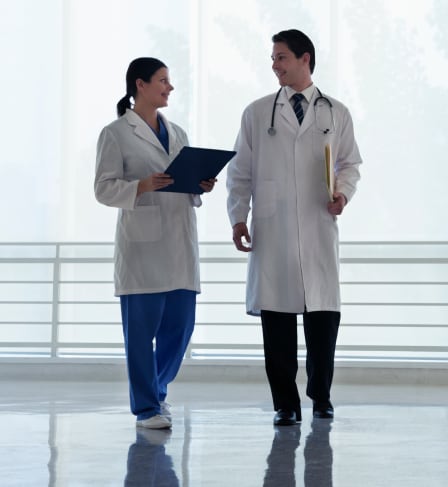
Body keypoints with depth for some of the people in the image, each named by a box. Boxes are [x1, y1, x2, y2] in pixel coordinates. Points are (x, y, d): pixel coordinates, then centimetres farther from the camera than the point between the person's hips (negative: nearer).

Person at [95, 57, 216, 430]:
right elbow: (104, 189, -6)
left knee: (180, 325, 5)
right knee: (141, 327, -4)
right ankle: (147, 407, 5)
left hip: (181, 243, 6)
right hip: (142, 244, -6)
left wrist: (201, 186, 0)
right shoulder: (116, 134, 0)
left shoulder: (177, 134, 18)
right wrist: (142, 186, -22)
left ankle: (157, 390, 26)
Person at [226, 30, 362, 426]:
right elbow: (241, 172, 9)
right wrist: (238, 217, 0)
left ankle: (321, 395, 18)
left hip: (319, 228, 0)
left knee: (324, 312, -1)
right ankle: (286, 404, 8)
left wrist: (343, 192, -7)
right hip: (271, 230, 0)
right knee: (277, 317, 0)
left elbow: (350, 163, 13)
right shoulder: (256, 114, 10)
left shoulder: (336, 114, 10)